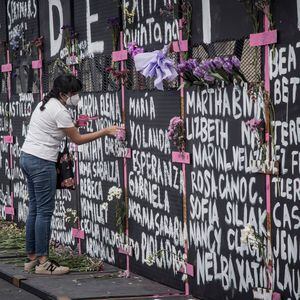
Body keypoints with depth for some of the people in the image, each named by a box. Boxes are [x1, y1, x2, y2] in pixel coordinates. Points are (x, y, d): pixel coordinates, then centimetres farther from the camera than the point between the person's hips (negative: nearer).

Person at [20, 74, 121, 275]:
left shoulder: (45, 104, 13)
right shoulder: (60, 112, -14)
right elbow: (78, 139, -8)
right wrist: (105, 132, -5)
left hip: (27, 157, 10)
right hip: (42, 162, -10)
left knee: (35, 209, 12)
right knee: (45, 211, -7)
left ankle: (32, 258, 15)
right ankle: (43, 262, -5)